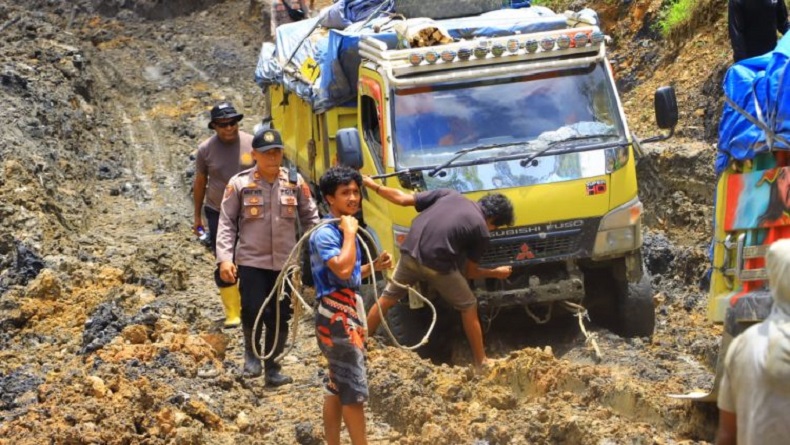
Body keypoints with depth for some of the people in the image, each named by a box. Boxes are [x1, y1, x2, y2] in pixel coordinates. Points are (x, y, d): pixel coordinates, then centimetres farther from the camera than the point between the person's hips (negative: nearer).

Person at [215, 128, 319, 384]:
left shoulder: (295, 182, 3)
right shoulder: (239, 184, -3)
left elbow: (310, 218, 12)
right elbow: (227, 223, 0)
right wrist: (224, 258, -8)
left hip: (286, 262, 3)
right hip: (251, 261, -3)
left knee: (280, 318, 6)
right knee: (253, 311, -15)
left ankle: (272, 368, 22)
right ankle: (251, 352, 14)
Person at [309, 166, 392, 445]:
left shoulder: (345, 230, 14)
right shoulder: (325, 234, -16)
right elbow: (342, 269, -30)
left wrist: (374, 267, 8)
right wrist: (350, 233, -21)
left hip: (349, 314, 10)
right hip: (337, 317, -10)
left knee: (338, 387, 14)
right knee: (354, 389, -7)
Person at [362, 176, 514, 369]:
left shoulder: (449, 194, 15)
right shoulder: (481, 231, 5)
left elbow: (402, 199, 14)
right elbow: (470, 272, 14)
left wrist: (372, 185, 26)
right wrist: (496, 273, 31)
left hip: (410, 255, 4)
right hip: (438, 266, -4)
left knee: (386, 299, 24)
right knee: (469, 308, 17)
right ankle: (481, 362, 22)